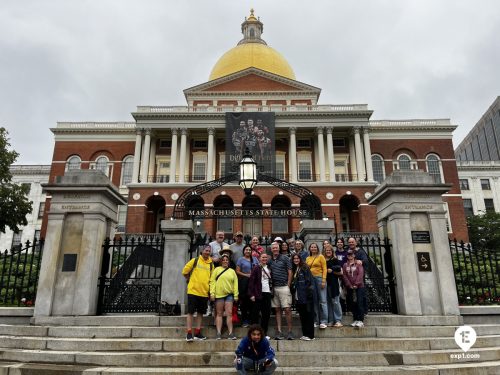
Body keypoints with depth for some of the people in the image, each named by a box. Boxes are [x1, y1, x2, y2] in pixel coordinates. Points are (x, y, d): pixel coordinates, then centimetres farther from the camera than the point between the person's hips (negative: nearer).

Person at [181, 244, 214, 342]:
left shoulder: (211, 264, 7)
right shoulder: (195, 260, -2)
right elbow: (185, 271, 2)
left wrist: (209, 287, 4)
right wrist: (190, 280, 7)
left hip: (204, 292, 4)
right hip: (193, 290, -4)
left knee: (200, 312, 10)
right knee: (191, 312, -1)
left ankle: (197, 333, 19)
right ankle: (189, 333, 4)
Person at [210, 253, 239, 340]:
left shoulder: (232, 271, 12)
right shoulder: (217, 269, 5)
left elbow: (235, 283, 9)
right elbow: (212, 281, 0)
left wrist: (236, 295, 2)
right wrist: (212, 293, -8)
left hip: (229, 294, 1)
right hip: (219, 294, -1)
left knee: (229, 313, -2)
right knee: (219, 314, 5)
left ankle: (230, 333, 1)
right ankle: (218, 333, 7)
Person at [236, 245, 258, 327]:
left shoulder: (254, 259, 14)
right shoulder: (241, 259, 4)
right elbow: (237, 271, -1)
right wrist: (246, 275, -12)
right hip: (244, 282, -3)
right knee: (244, 300, -2)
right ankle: (245, 320, 8)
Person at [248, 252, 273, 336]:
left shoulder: (269, 269, 13)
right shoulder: (256, 269, -3)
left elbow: (271, 281, 15)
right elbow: (251, 282, -7)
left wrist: (272, 292, 6)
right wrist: (251, 294, -12)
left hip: (267, 293, 5)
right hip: (258, 294, -5)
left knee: (266, 313, 8)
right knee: (255, 314, 0)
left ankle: (264, 333, 20)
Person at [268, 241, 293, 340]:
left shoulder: (285, 258, 1)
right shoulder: (270, 260, 11)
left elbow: (290, 273, 0)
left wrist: (288, 286, -5)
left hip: (284, 287, -4)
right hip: (274, 288, 4)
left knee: (287, 309, -6)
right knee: (277, 310, 7)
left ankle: (290, 331, 2)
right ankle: (279, 331, 12)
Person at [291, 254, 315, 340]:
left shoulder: (305, 268, -6)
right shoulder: (293, 270, 14)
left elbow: (310, 281, -11)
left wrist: (310, 291, -17)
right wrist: (293, 290, 8)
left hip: (306, 296, -7)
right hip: (298, 297, 7)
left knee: (308, 315, 0)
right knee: (302, 316, 12)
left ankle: (310, 335, 6)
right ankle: (305, 334, 20)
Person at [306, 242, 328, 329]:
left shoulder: (321, 256, 2)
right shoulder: (307, 258, 13)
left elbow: (324, 269, -4)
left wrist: (323, 281, -12)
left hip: (319, 278, -4)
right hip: (310, 279, 4)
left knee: (322, 300, -4)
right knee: (314, 301, 8)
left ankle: (323, 322, 1)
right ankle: (315, 321, 15)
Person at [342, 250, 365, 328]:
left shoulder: (358, 264, 5)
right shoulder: (345, 265, 12)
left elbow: (360, 274, -6)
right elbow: (344, 275, 3)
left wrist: (356, 284, -15)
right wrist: (349, 285, -8)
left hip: (359, 286, -3)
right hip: (350, 287, 3)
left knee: (359, 303, -10)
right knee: (352, 304, 3)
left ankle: (360, 320, -10)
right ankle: (355, 320, 11)